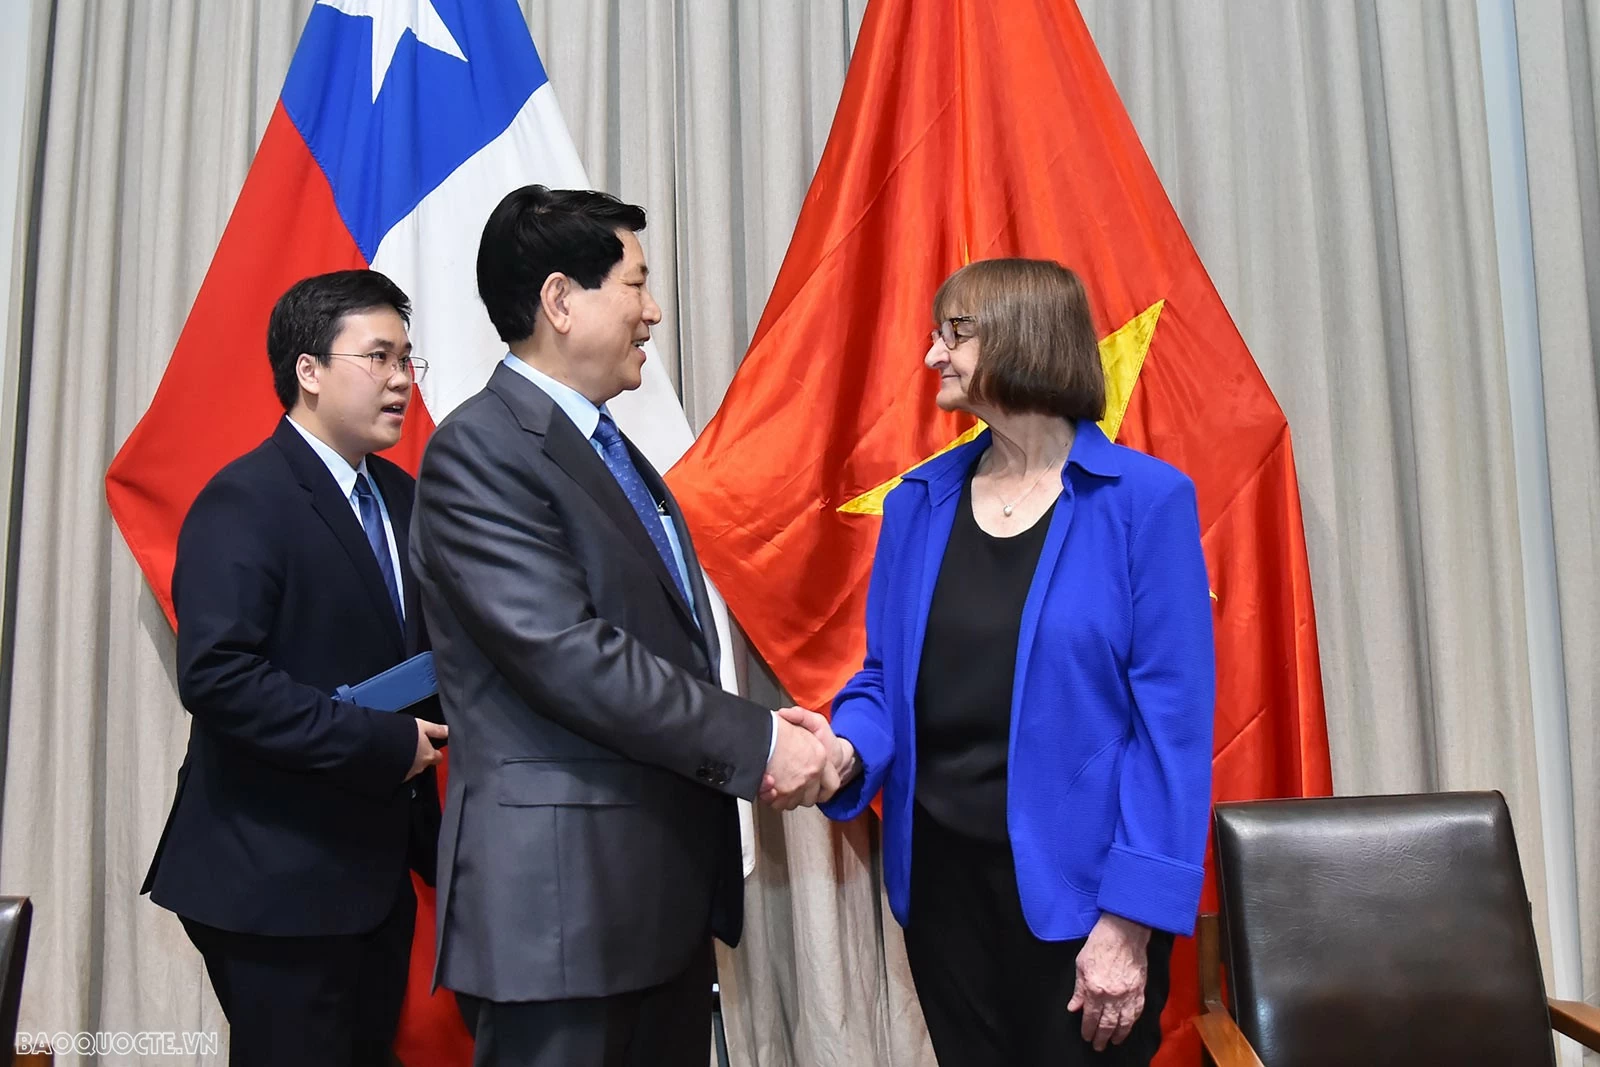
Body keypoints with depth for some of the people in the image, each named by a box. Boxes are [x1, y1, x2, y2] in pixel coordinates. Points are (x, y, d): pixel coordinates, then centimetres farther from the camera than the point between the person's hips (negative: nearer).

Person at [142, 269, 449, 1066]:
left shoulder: (399, 496, 9)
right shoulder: (245, 501, -15)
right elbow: (217, 676, -24)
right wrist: (382, 743, -23)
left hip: (376, 866, 8)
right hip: (276, 878, -7)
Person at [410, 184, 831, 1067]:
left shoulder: (613, 449, 15)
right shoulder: (480, 449, -13)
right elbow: (567, 655, -22)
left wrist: (760, 734, -1)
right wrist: (755, 746, -16)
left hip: (667, 889, 9)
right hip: (559, 897, -8)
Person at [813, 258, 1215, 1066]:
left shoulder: (1146, 501, -10)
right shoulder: (916, 503, 4)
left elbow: (1172, 717, -12)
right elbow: (886, 673, 8)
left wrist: (1129, 916, -16)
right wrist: (848, 750, -13)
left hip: (1076, 883, -4)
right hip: (942, 871, 4)